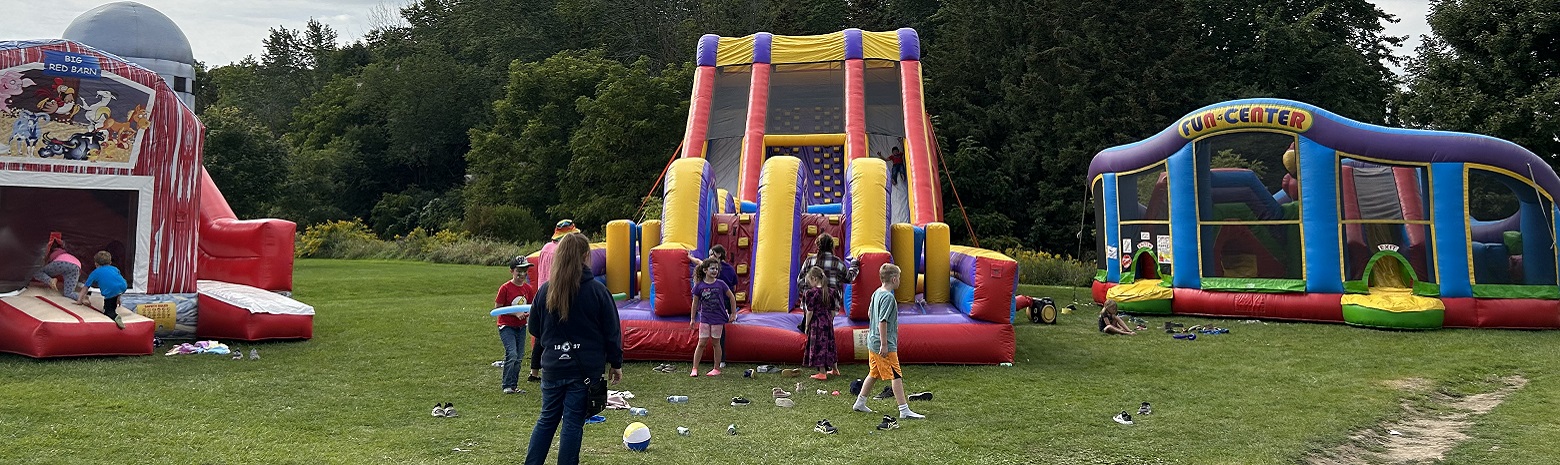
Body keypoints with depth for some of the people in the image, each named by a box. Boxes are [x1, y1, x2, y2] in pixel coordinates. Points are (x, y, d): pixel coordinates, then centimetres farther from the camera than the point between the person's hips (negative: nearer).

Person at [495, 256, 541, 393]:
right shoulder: (505, 288, -12)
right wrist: (515, 313, -18)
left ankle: (514, 385, 16)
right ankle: (507, 386, -7)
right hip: (506, 326, -6)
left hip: (521, 327, 6)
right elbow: (497, 308, -10)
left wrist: (529, 313, -10)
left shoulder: (528, 288, 4)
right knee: (512, 354, -17)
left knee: (519, 357, 6)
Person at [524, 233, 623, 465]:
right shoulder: (597, 290, -9)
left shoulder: (545, 290, 0)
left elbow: (535, 329, 10)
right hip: (586, 369, -3)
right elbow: (612, 332, -5)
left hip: (552, 367, 3)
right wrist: (616, 364, 5)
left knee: (546, 419, 16)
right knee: (573, 423, 4)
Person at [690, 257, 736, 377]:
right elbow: (695, 303, 5)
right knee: (701, 343, -1)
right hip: (705, 318, 0)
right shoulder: (699, 286, -5)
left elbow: (731, 298, 5)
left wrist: (733, 313, 7)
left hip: (718, 318, 0)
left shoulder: (720, 284, -6)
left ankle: (717, 369, 17)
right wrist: (692, 319, 7)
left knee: (716, 343, 7)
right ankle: (695, 369, 3)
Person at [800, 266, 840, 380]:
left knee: (818, 346, 1)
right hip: (828, 322, 7)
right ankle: (834, 368, 30)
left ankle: (822, 372, 4)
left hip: (816, 323, -7)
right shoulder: (830, 292, 4)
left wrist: (806, 325, -5)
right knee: (829, 344, 18)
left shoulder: (811, 292, -15)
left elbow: (810, 311, -14)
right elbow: (833, 310, 9)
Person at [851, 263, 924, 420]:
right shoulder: (888, 297, -19)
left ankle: (860, 403, 28)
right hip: (886, 345, -10)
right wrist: (884, 345, -20)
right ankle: (904, 410, -5)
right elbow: (882, 322, -22)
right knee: (896, 377, -6)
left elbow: (870, 314, 22)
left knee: (873, 374, 20)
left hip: (873, 342, 10)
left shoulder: (877, 293, 9)